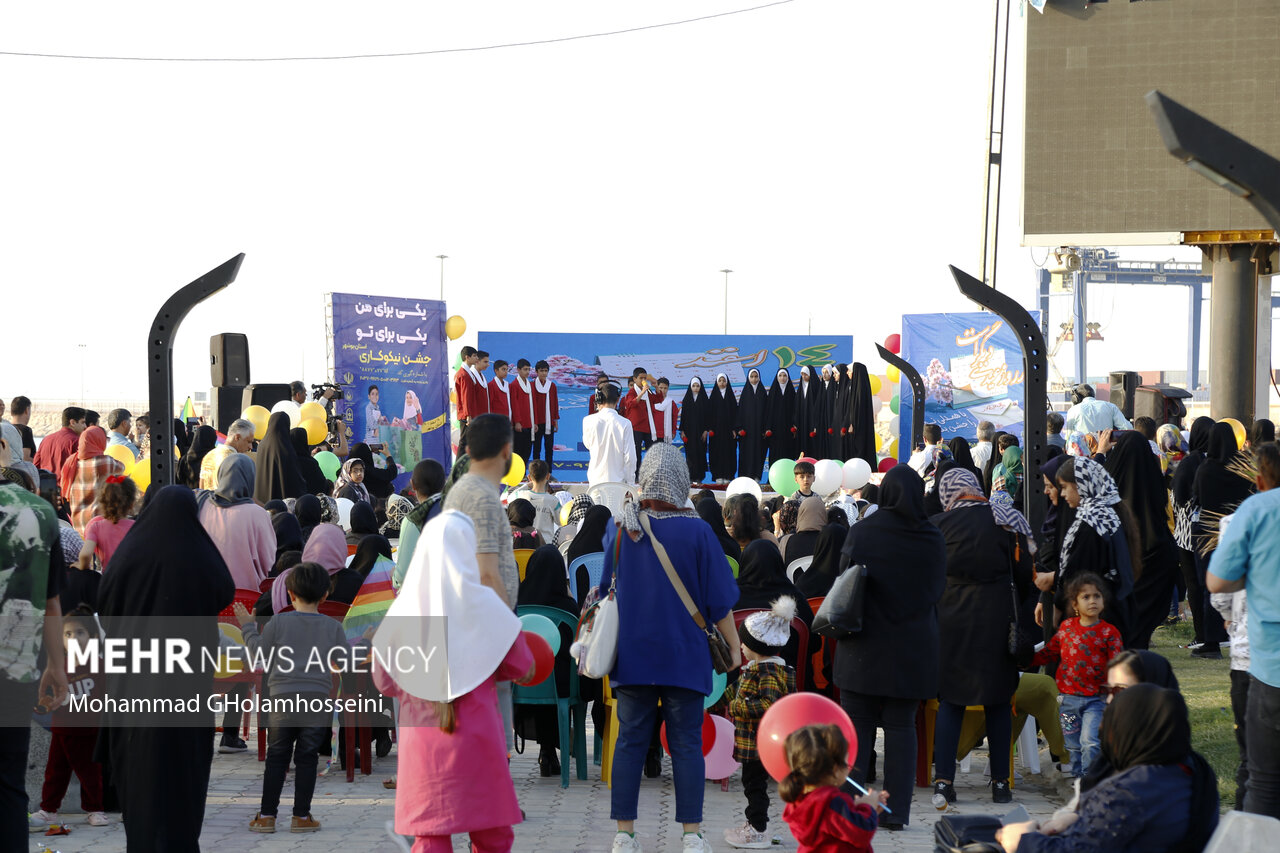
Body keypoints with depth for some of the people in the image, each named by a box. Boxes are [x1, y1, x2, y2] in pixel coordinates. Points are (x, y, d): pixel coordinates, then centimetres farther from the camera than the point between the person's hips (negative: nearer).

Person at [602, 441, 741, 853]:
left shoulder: (623, 527, -1)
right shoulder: (696, 531, -8)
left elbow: (606, 589, 10)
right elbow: (718, 599, -5)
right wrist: (734, 646, 5)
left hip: (633, 654, 2)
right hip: (684, 656, -2)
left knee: (630, 741, 7)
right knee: (686, 745, 3)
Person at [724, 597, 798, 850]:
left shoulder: (768, 671, -20)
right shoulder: (756, 668, 12)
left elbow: (767, 705, -30)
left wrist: (737, 708, -24)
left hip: (759, 742, -10)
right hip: (750, 741, 10)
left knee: (755, 784, -2)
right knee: (752, 782, 18)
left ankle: (757, 831, 5)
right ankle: (753, 824, 29)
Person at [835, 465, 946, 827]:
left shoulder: (861, 532, -7)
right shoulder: (933, 539, -3)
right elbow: (938, 590, 7)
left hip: (865, 645, -1)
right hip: (913, 646, 1)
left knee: (858, 723, 6)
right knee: (901, 725, 7)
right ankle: (897, 810, 6)